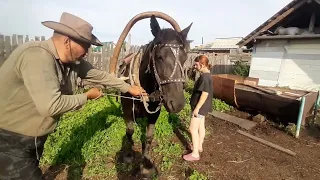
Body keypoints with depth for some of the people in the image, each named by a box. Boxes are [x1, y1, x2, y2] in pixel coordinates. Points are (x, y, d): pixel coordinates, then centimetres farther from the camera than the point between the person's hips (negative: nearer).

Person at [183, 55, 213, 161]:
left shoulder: (204, 77, -23)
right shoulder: (207, 75, 7)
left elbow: (205, 94, -27)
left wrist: (197, 108, -24)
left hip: (200, 107, -10)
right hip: (203, 107, 10)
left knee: (193, 129, -2)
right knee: (201, 126, 20)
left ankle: (195, 154, 7)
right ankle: (199, 146, 36)